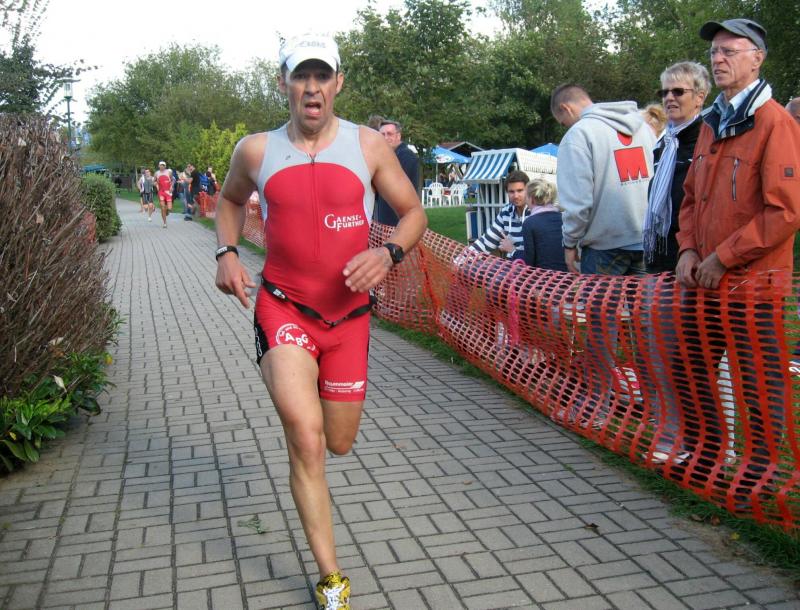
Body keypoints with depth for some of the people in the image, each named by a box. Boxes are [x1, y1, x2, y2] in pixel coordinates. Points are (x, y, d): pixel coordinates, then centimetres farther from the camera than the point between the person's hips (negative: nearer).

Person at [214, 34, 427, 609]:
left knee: (339, 443, 15)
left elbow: (413, 211, 4)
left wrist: (388, 253, -17)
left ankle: (297, 399, 54)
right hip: (283, 308, -1)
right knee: (306, 440, -18)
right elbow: (231, 199, 20)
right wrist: (226, 252, 1)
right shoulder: (256, 150, 0)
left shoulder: (368, 145, -3)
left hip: (349, 314, 2)